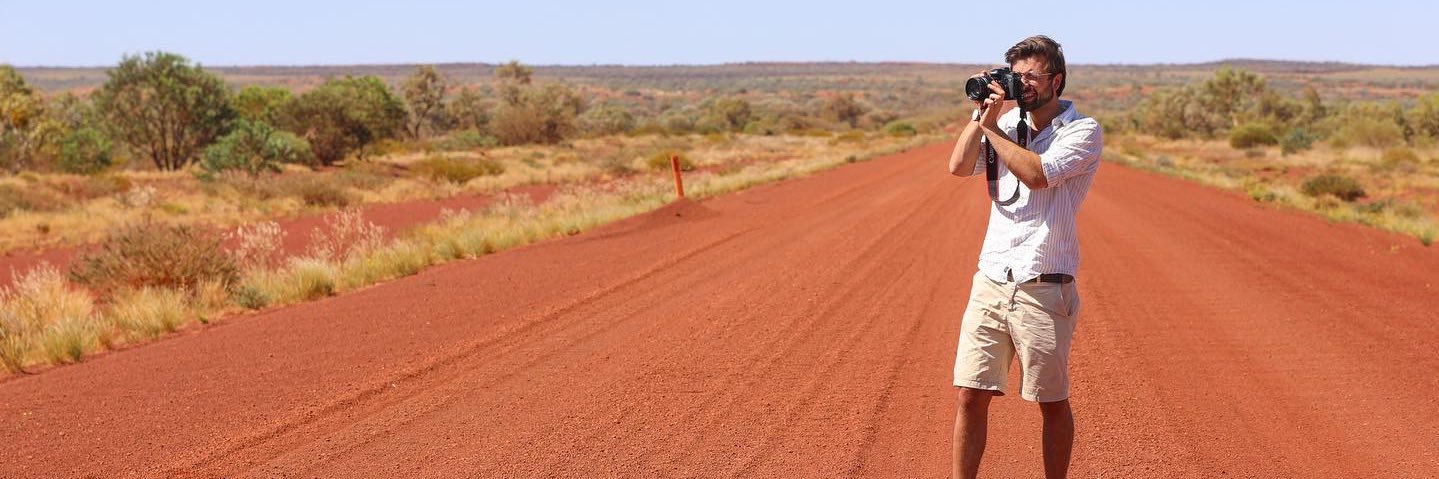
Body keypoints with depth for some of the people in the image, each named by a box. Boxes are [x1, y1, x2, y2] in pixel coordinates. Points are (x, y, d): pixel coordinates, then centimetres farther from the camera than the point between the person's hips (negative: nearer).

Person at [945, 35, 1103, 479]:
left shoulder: (1084, 131, -4)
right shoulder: (1009, 123, 12)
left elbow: (1037, 174, -20)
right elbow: (958, 166, 0)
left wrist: (991, 126, -11)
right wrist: (981, 113, -2)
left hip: (1043, 288, -4)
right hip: (991, 281, 4)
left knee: (1053, 403, 7)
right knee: (971, 396, 1)